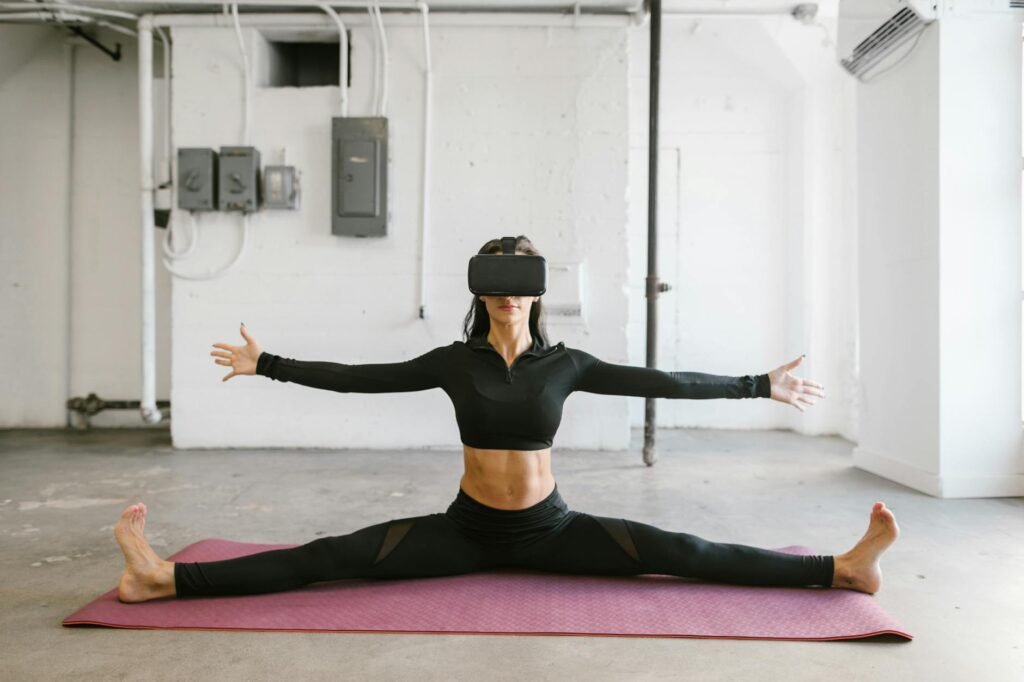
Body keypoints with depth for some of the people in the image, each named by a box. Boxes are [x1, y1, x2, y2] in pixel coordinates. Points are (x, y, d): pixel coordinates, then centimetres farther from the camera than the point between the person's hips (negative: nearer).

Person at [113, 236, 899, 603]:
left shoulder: (565, 363, -5)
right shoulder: (455, 361, -4)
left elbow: (660, 382, -5)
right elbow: (361, 379, -4)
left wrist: (758, 386, -5)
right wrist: (269, 365, -5)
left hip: (548, 529, 0)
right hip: (467, 529, 0)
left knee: (677, 552, -14)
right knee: (337, 556, -13)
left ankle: (841, 567, -12)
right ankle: (167, 578, -17)